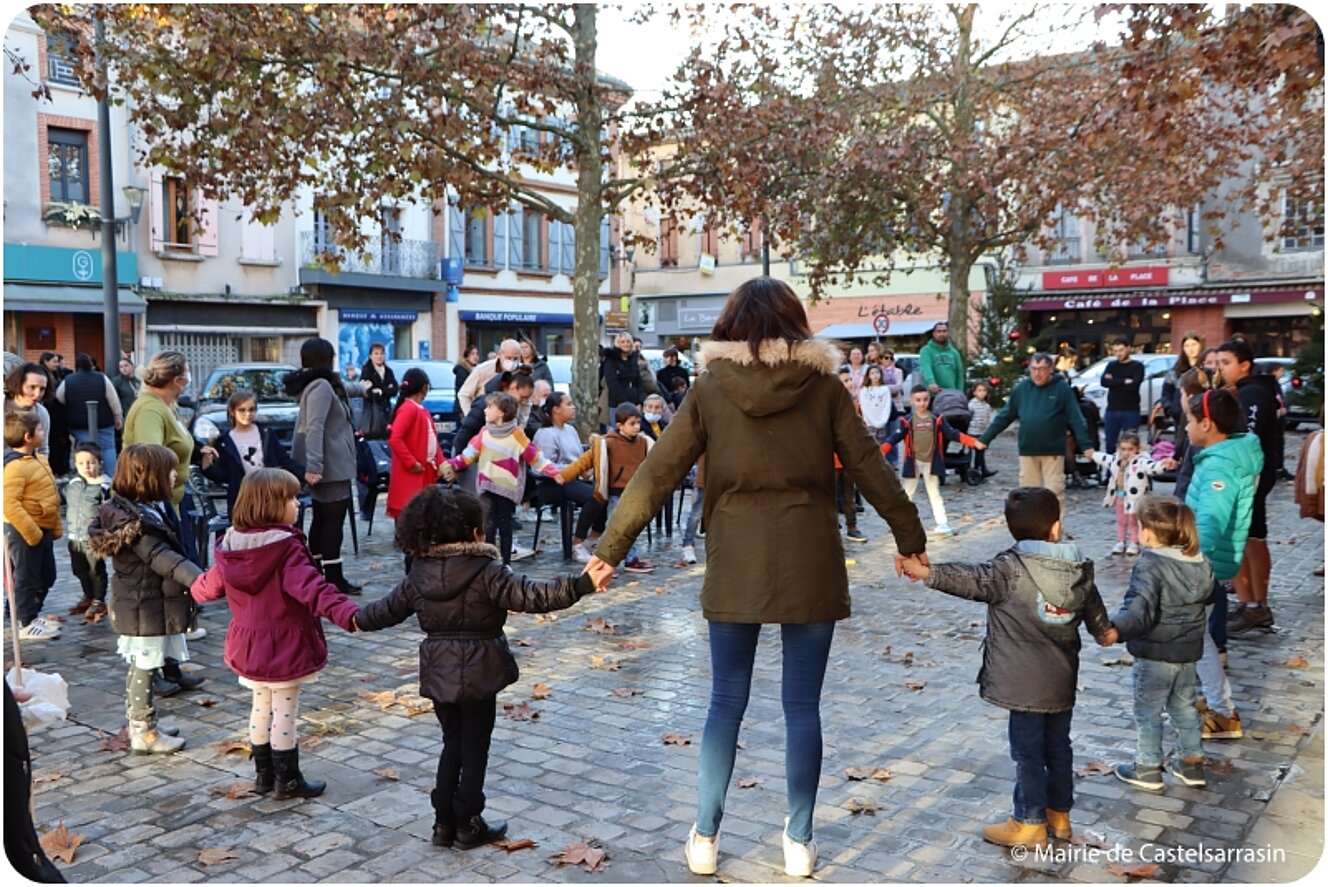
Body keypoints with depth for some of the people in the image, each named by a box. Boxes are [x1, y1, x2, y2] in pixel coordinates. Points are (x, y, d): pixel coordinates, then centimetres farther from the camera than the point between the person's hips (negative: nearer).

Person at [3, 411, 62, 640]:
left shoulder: (38, 460, 9)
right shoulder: (15, 467, -21)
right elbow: (10, 504, -27)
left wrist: (56, 527, 17)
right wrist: (31, 532, -27)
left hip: (43, 529, 9)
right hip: (25, 532, -9)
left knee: (47, 576, 19)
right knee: (27, 578, 3)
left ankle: (33, 615, 33)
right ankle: (26, 624, 15)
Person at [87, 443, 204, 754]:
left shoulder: (123, 509, 7)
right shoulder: (138, 520, -25)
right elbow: (162, 557, -34)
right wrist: (198, 578, -44)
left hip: (138, 605, 10)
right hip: (146, 608, -10)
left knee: (139, 666, 20)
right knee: (145, 667, 0)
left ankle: (137, 725, 32)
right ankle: (144, 733, 10)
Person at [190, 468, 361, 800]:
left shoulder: (232, 545, 0)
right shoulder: (286, 548, -23)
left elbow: (212, 584, 15)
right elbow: (312, 588, -36)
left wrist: (195, 589, 38)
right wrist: (347, 612, -46)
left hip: (249, 646, 7)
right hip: (285, 647, -7)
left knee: (260, 709, 19)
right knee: (285, 713, 4)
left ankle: (263, 774, 31)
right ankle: (288, 781, 14)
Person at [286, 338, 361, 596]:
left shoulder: (315, 384, 13)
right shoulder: (321, 386, -18)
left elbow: (340, 390, 36)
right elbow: (314, 428, -28)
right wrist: (313, 465, -34)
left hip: (326, 465, 11)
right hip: (331, 466, -11)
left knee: (321, 518, 15)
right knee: (333, 520, -8)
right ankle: (334, 578, -7)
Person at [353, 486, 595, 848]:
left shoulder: (419, 574, 1)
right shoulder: (486, 573, -17)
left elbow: (389, 608, 14)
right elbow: (532, 596, -25)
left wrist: (358, 619, 34)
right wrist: (580, 585, -30)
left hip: (439, 675, 5)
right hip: (477, 676, -5)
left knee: (452, 744, 19)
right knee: (474, 749, 8)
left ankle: (444, 822, 23)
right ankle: (467, 826, 17)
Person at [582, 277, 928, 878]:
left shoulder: (711, 386, 0)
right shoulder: (822, 383, 0)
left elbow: (657, 473, -2)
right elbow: (870, 468, 4)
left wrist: (612, 547, 3)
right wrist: (910, 538, 15)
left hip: (736, 562, 0)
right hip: (810, 560, 0)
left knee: (726, 701, 12)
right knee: (802, 705, 9)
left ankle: (705, 838, 18)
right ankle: (799, 841, 18)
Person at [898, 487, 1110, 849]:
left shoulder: (1012, 567, -17)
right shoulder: (1080, 569, 3)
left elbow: (973, 579, -28)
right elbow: (1094, 609, 18)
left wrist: (927, 573, -31)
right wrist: (1104, 631, 40)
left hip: (1027, 683, -6)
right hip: (1063, 680, 6)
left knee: (1028, 751, 3)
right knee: (1058, 746, 18)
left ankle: (1030, 823, 12)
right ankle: (1059, 814, 31)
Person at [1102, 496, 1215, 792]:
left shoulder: (1150, 565, -24)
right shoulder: (1200, 562, 0)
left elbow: (1142, 607, -37)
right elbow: (1208, 594, 19)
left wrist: (1117, 629, -51)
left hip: (1155, 655, -7)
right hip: (1188, 651, 7)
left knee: (1148, 711, 8)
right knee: (1184, 706, 23)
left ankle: (1147, 768, 18)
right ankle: (1192, 762, 31)